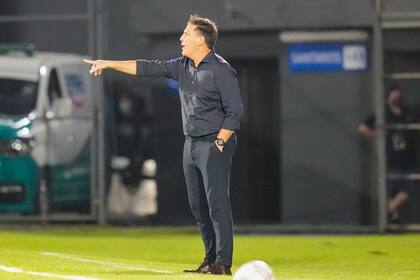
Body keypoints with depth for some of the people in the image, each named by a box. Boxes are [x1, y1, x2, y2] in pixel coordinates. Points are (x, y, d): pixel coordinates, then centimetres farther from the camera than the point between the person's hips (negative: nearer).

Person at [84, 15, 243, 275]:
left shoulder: (221, 70, -12)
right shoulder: (183, 66, 11)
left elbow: (235, 112, -13)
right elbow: (148, 68, 16)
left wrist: (218, 144, -16)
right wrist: (109, 64, 14)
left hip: (214, 145, -8)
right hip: (191, 144, 8)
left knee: (217, 203, -11)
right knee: (198, 206, 9)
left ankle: (223, 263, -11)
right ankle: (210, 260, 14)